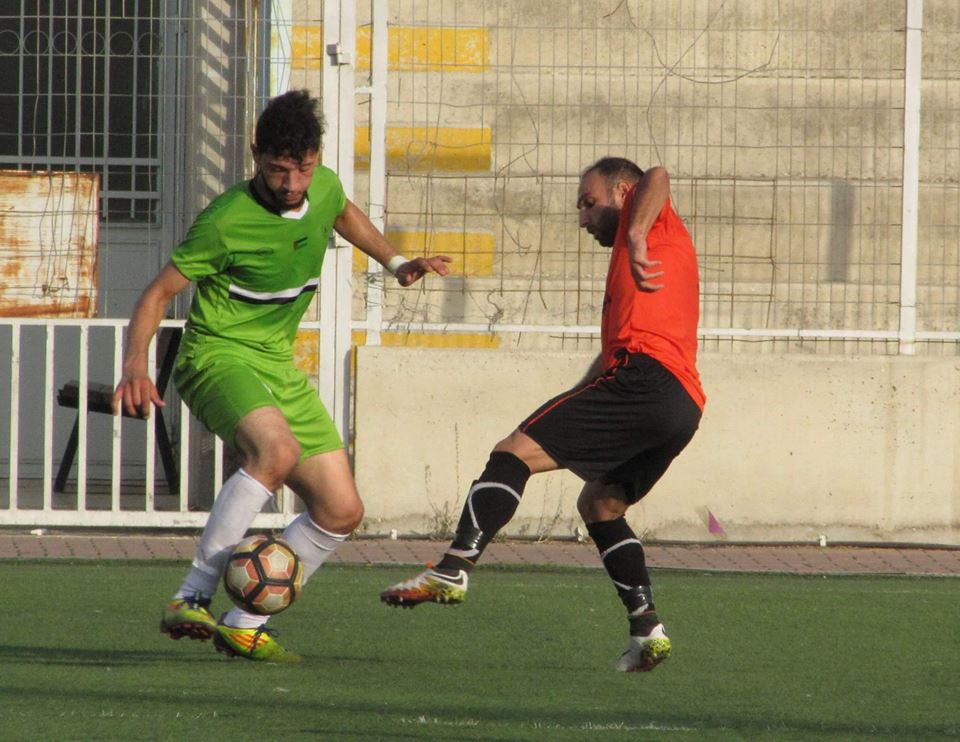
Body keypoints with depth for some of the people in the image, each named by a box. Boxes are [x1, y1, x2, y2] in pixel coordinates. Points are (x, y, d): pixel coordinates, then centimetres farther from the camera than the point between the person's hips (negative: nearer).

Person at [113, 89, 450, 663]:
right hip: (218, 354, -8)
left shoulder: (322, 187, 0)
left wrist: (396, 263, 18)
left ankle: (244, 624, 10)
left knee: (341, 511, 2)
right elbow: (159, 292, -13)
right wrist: (136, 367, -26)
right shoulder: (225, 223, -19)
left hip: (279, 365, 8)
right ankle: (192, 598, -32)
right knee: (276, 449, -37)